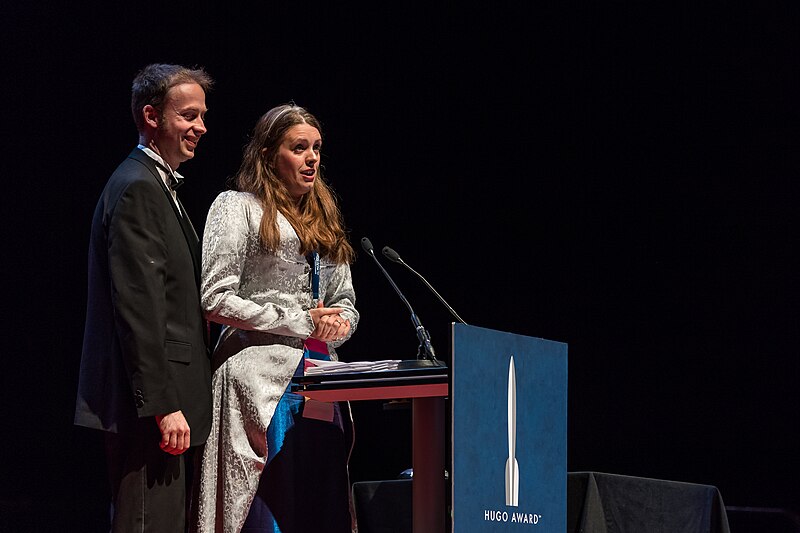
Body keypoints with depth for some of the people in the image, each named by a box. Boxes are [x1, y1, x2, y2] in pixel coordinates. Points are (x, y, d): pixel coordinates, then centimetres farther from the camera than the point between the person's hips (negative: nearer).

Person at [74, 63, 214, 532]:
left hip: (158, 402, 11)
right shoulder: (137, 190, -14)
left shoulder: (156, 185, 20)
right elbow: (139, 309, -20)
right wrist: (164, 405, -22)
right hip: (146, 404, -11)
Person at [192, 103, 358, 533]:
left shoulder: (323, 219, 22)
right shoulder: (238, 207, 1)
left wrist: (337, 325, 0)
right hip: (264, 381, -6)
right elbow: (216, 299, -9)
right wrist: (301, 323, -9)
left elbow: (346, 302, 25)